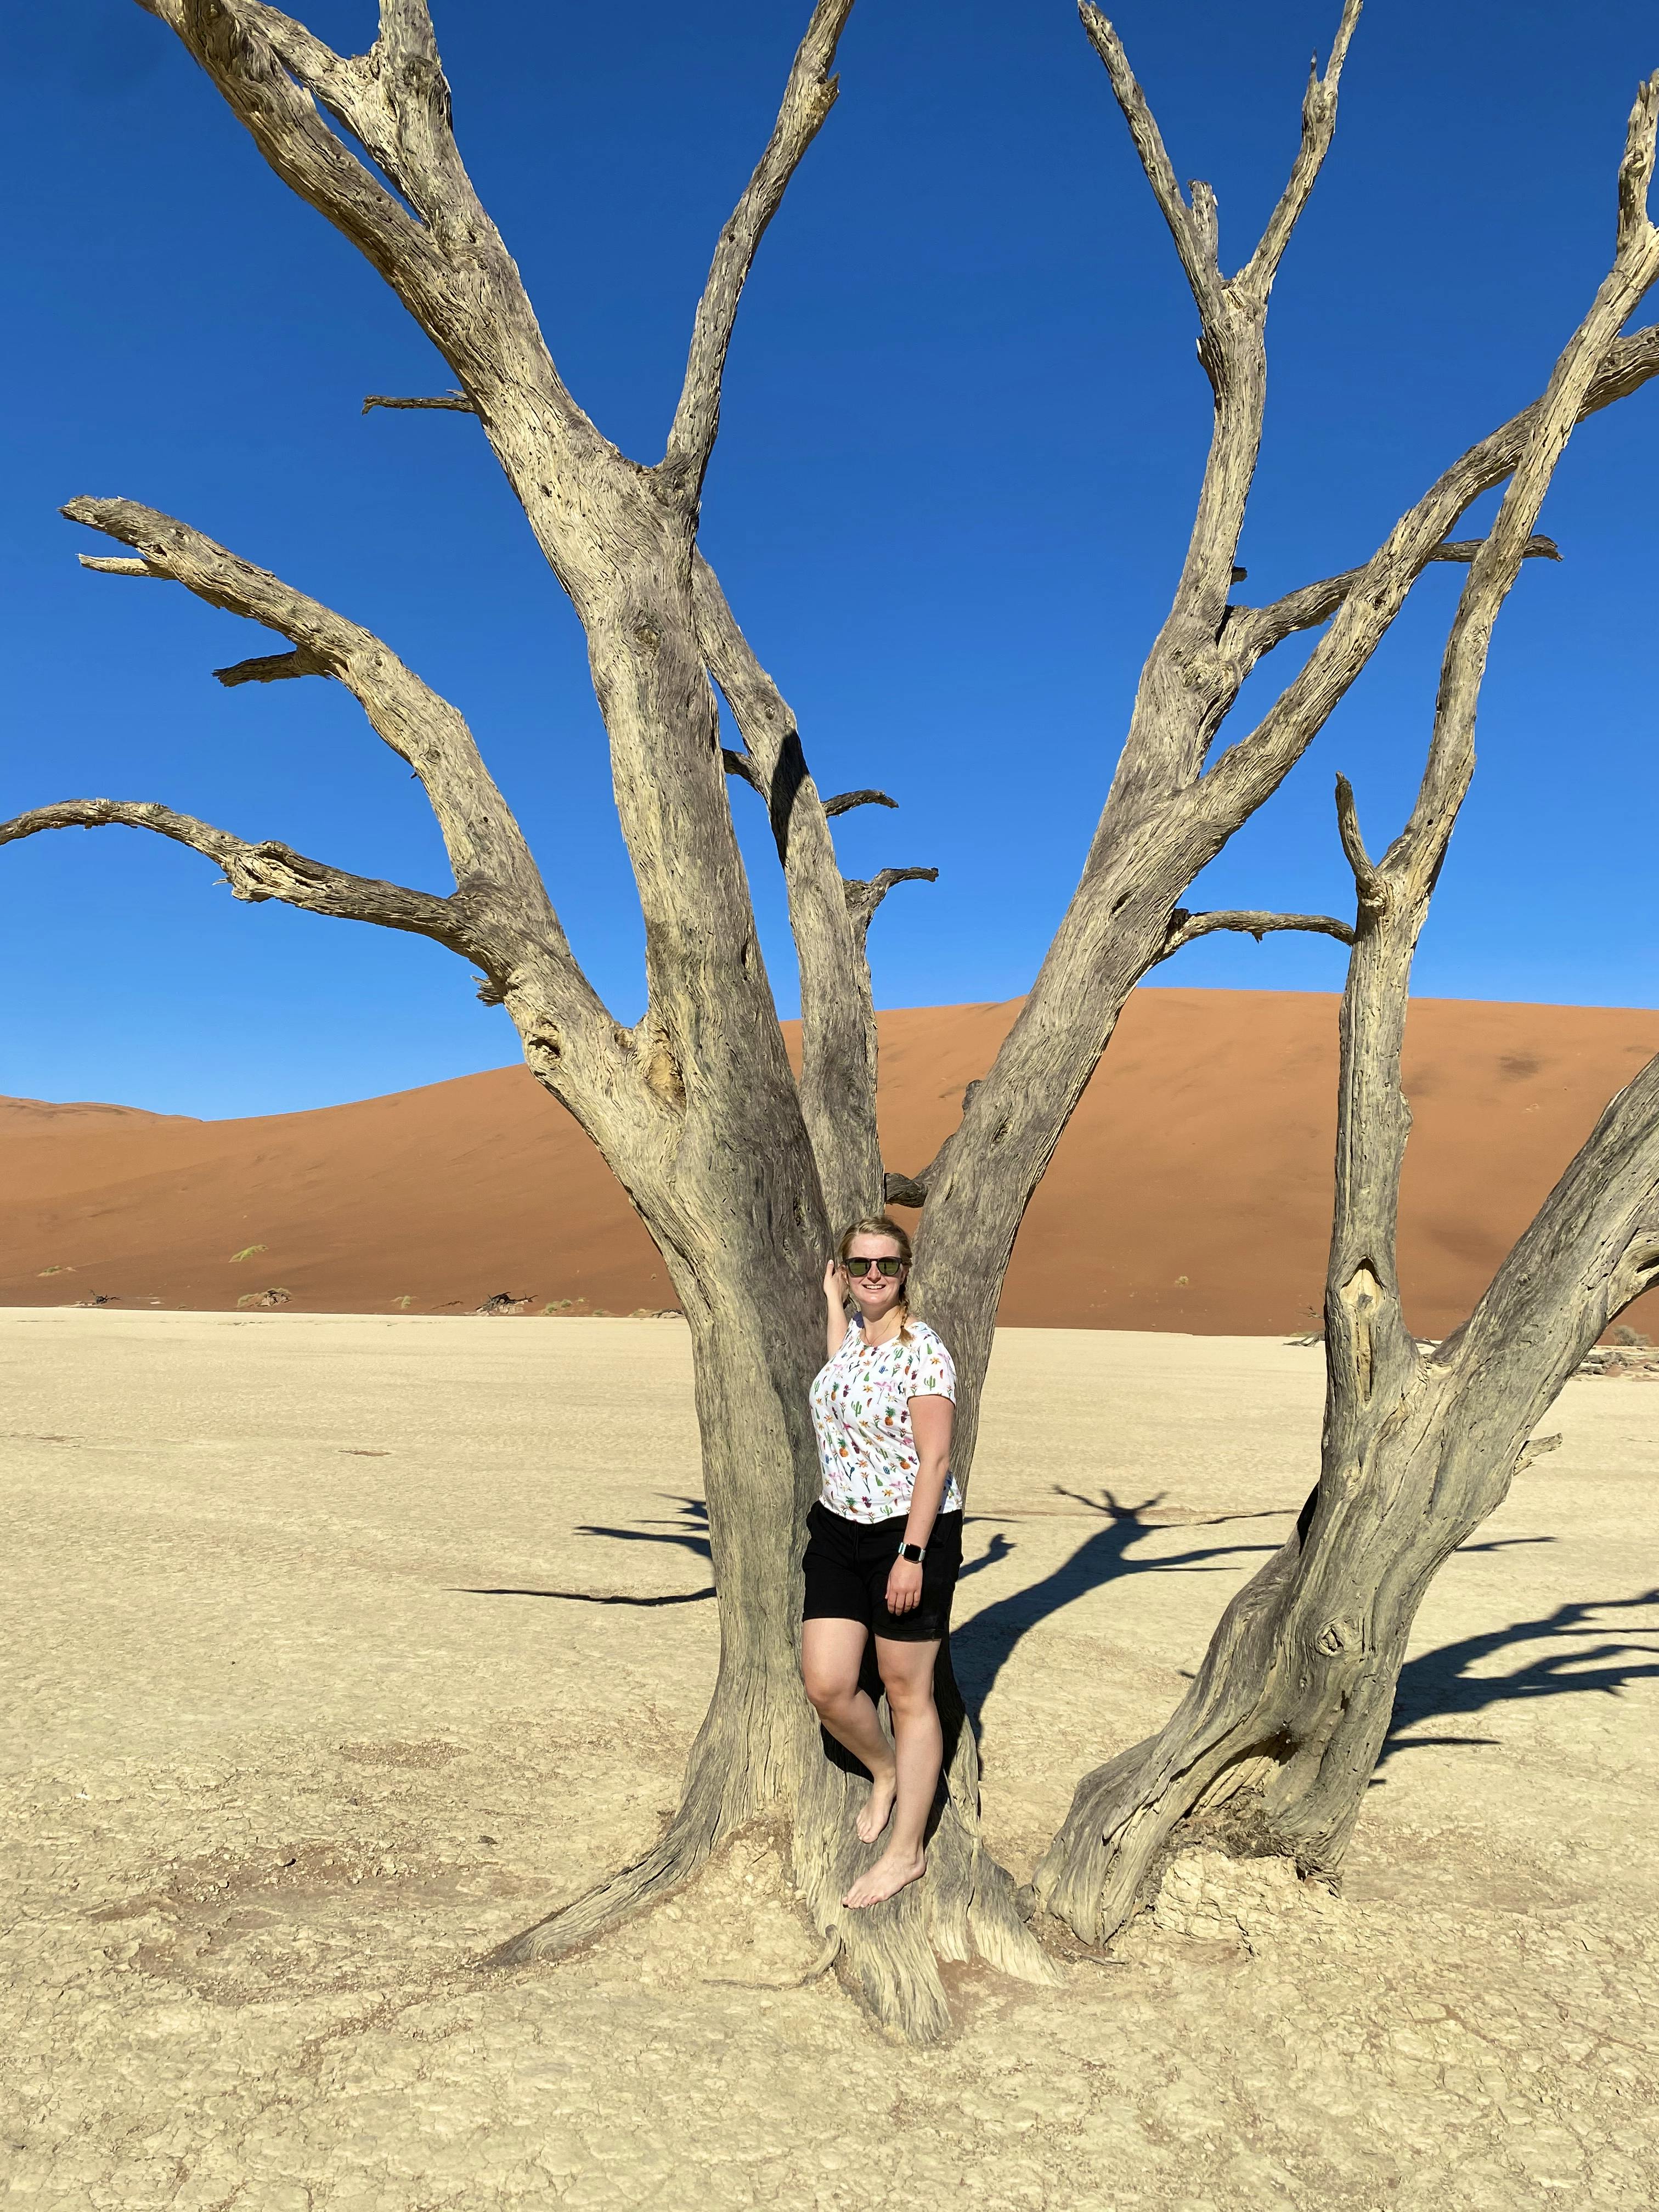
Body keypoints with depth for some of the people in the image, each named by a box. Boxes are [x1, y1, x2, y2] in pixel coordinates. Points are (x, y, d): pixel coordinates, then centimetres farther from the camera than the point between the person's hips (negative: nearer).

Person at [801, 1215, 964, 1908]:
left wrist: (912, 1556, -20)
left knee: (906, 1693, 6)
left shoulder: (922, 1348, -14)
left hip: (910, 1536, -7)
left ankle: (906, 1850, 20)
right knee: (826, 1686, 3)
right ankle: (885, 1772, 34)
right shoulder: (853, 1332, 8)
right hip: (838, 1532, 7)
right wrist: (834, 1301, 26)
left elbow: (934, 1459, -17)